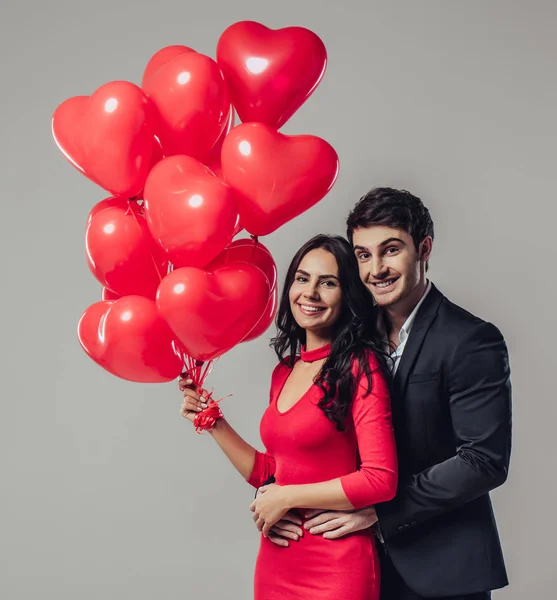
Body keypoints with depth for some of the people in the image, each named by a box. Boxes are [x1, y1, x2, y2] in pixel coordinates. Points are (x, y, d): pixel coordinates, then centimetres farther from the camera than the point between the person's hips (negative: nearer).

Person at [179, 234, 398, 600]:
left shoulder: (360, 367, -12)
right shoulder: (284, 371, 8)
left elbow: (381, 479, -19)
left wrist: (286, 498, -12)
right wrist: (214, 424, 7)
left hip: (336, 566, -6)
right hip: (276, 561, 6)